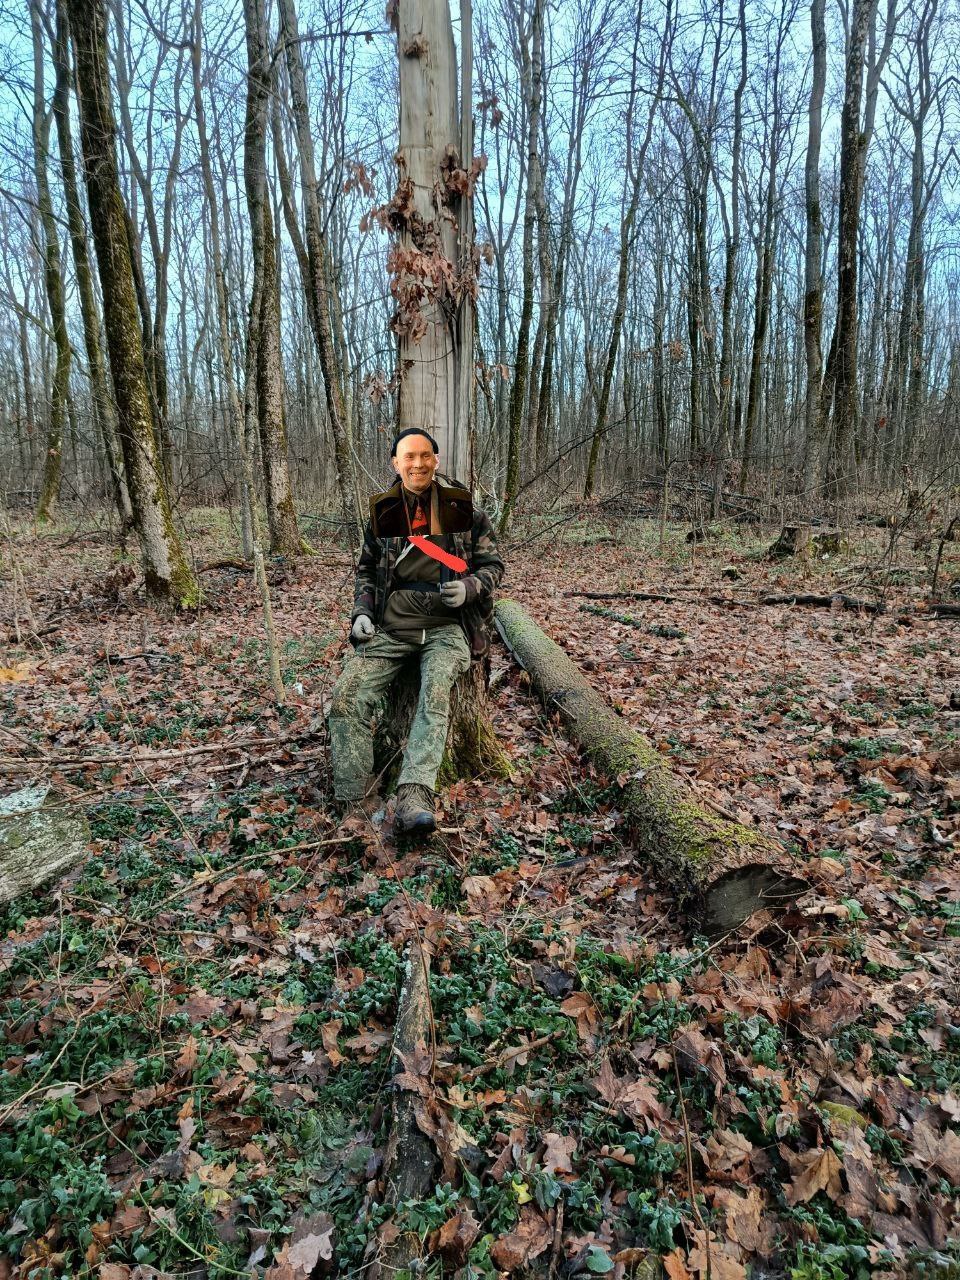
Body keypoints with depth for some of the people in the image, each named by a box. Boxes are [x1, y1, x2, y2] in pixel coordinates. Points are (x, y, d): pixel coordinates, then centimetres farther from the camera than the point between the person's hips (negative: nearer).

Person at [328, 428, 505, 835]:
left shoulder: (464, 509, 6)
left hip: (447, 626, -3)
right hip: (391, 626, 3)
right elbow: (366, 570, 24)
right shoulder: (382, 513, 14)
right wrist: (362, 612, 7)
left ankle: (414, 798, -42)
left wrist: (470, 587, -12)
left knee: (435, 694, -33)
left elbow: (493, 565, 10)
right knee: (346, 696, -20)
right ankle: (355, 808, -18)